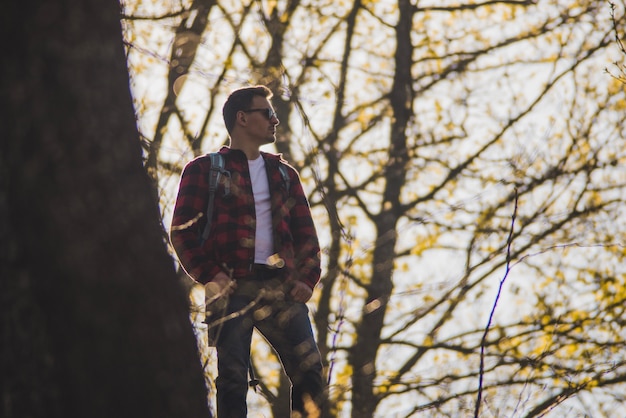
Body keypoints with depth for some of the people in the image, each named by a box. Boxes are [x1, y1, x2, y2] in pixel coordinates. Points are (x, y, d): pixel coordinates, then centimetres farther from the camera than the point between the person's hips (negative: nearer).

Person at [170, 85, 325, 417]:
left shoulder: (283, 174, 21)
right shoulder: (205, 170, 7)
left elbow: (305, 232, 18)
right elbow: (183, 230, 0)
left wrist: (308, 278, 2)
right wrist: (210, 276, -12)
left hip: (281, 287, 4)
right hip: (234, 289, -4)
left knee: (310, 372, -6)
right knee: (232, 379, -7)